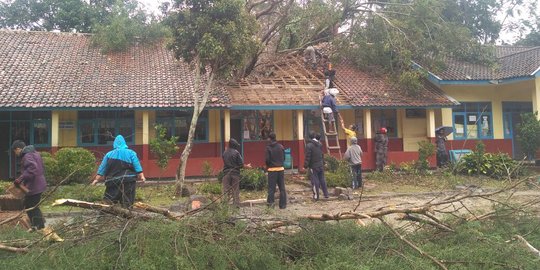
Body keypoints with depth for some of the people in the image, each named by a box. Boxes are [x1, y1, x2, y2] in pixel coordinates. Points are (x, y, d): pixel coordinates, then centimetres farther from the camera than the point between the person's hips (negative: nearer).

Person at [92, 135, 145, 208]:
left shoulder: (109, 154, 11)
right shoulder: (131, 153, 5)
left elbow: (102, 169, 10)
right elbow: (137, 167, -5)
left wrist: (96, 179, 14)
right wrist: (141, 176, -8)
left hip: (113, 182, 2)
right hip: (128, 182, -1)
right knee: (127, 205, 1)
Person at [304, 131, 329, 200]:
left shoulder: (309, 145, -16)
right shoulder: (320, 144, 5)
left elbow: (307, 157, -17)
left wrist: (306, 166, -10)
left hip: (313, 166, -6)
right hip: (321, 165, 6)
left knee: (315, 181, 0)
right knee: (322, 179, 15)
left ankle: (316, 196, 5)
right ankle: (326, 194, 20)